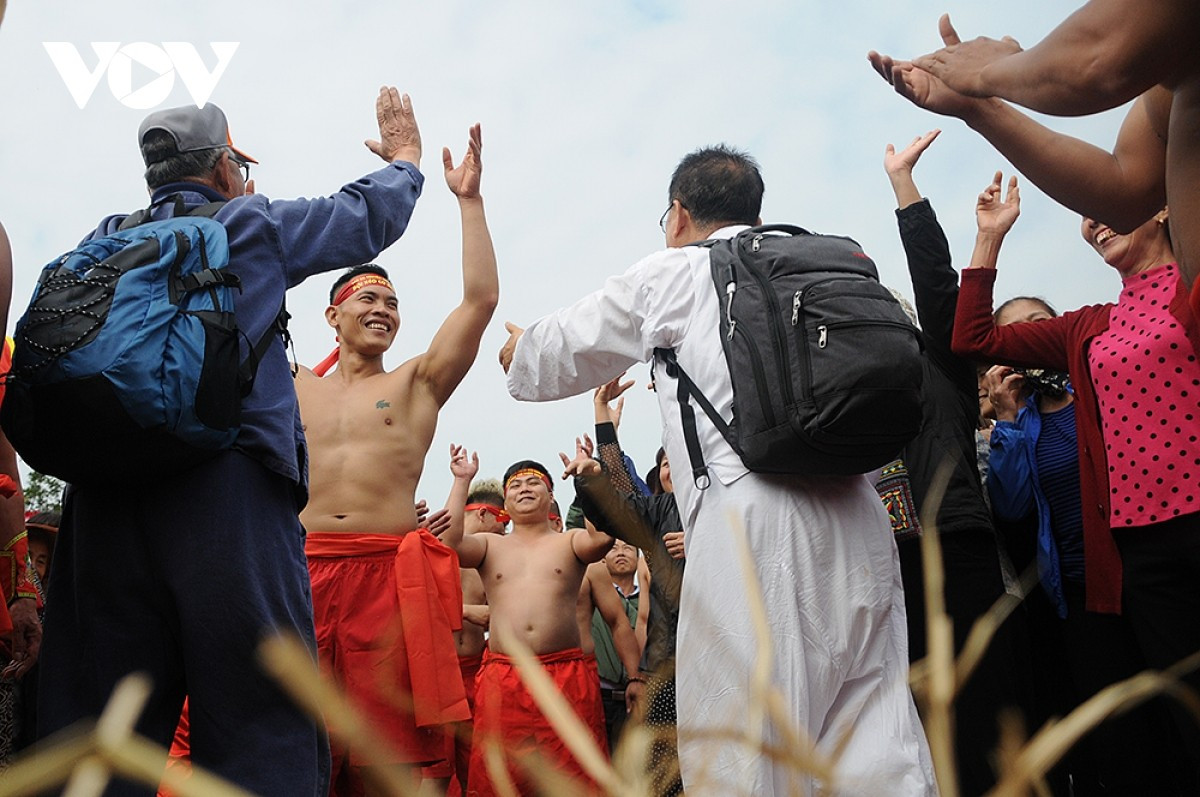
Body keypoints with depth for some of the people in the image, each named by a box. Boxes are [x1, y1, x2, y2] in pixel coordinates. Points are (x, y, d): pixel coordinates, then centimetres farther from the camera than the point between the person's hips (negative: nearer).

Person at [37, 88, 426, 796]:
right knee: (261, 732, -3)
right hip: (229, 490, -5)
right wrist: (404, 158, 40)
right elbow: (369, 216, 20)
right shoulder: (253, 226, 9)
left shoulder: (103, 243, 21)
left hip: (103, 498, 5)